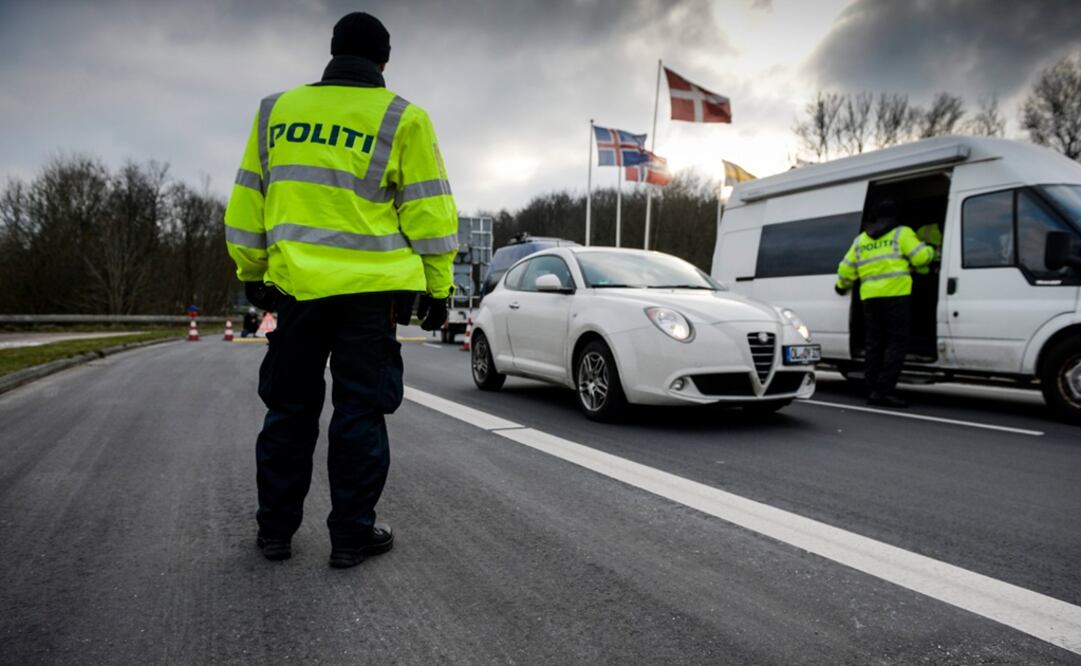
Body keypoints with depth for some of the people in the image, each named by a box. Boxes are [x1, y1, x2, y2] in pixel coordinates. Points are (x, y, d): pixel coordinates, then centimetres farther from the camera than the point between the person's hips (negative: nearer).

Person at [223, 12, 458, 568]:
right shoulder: (401, 119, 0)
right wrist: (437, 287, 3)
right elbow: (429, 212, -2)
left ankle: (275, 529, 23)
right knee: (360, 412, 5)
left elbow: (248, 201, 14)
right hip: (370, 290, -3)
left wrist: (252, 273, 23)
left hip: (295, 286, 4)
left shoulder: (276, 110, 11)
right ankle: (352, 534, 12)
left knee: (289, 409, 14)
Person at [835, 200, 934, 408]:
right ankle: (883, 390, -12)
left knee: (875, 343, 10)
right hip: (894, 294, -5)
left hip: (869, 296, 5)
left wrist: (842, 286, 35)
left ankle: (874, 389, 10)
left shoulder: (860, 239, 18)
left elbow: (846, 269, 16)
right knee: (896, 342, -5)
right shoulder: (902, 233, 3)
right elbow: (920, 257, -6)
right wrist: (930, 251, 16)